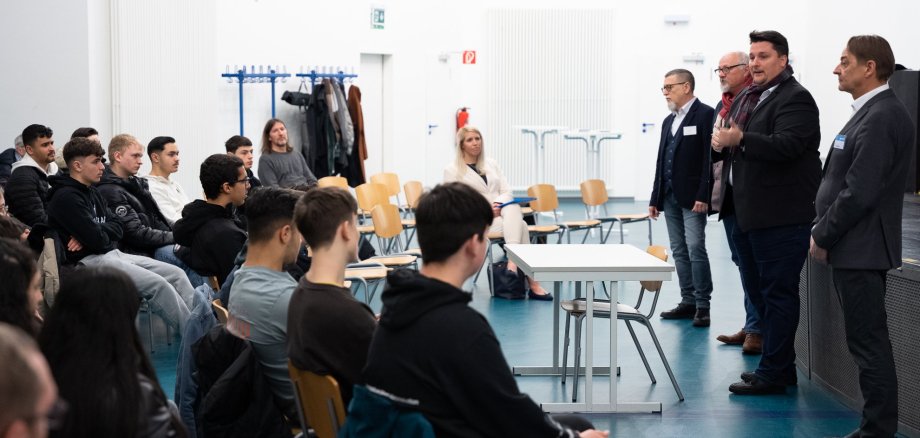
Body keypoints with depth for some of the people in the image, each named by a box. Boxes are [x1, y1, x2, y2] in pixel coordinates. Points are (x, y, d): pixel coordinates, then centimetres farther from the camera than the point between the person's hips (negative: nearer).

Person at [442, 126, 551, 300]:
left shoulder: (491, 164, 18)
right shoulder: (452, 170, 2)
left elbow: (507, 191, 11)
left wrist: (498, 204, -13)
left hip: (502, 211, 4)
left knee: (513, 207, -35)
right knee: (520, 226, -32)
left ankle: (513, 260, -44)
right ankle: (532, 283, -40)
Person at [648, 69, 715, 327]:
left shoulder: (705, 115, -7)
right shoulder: (669, 120, 17)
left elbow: (710, 158, -13)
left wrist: (703, 196, -19)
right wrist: (655, 198, 15)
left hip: (692, 197, -8)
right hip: (670, 196, 8)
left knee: (695, 247, -11)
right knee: (679, 251, 8)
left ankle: (702, 305, -7)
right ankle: (688, 302, 13)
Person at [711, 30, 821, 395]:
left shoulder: (795, 98, -11)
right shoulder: (745, 98, 17)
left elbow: (787, 145, -24)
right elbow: (735, 144, 25)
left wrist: (740, 139, -28)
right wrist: (721, 142, 3)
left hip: (780, 217, -10)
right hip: (748, 214, 10)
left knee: (778, 293, -4)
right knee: (758, 292, 16)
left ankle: (773, 373, 2)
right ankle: (781, 365, 27)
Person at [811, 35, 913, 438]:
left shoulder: (881, 118, -18)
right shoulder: (872, 113, 14)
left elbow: (860, 192, -22)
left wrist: (822, 237, -13)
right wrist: (824, 230, 12)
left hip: (860, 249, -10)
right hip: (856, 248, 10)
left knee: (868, 343, -4)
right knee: (867, 342, 13)